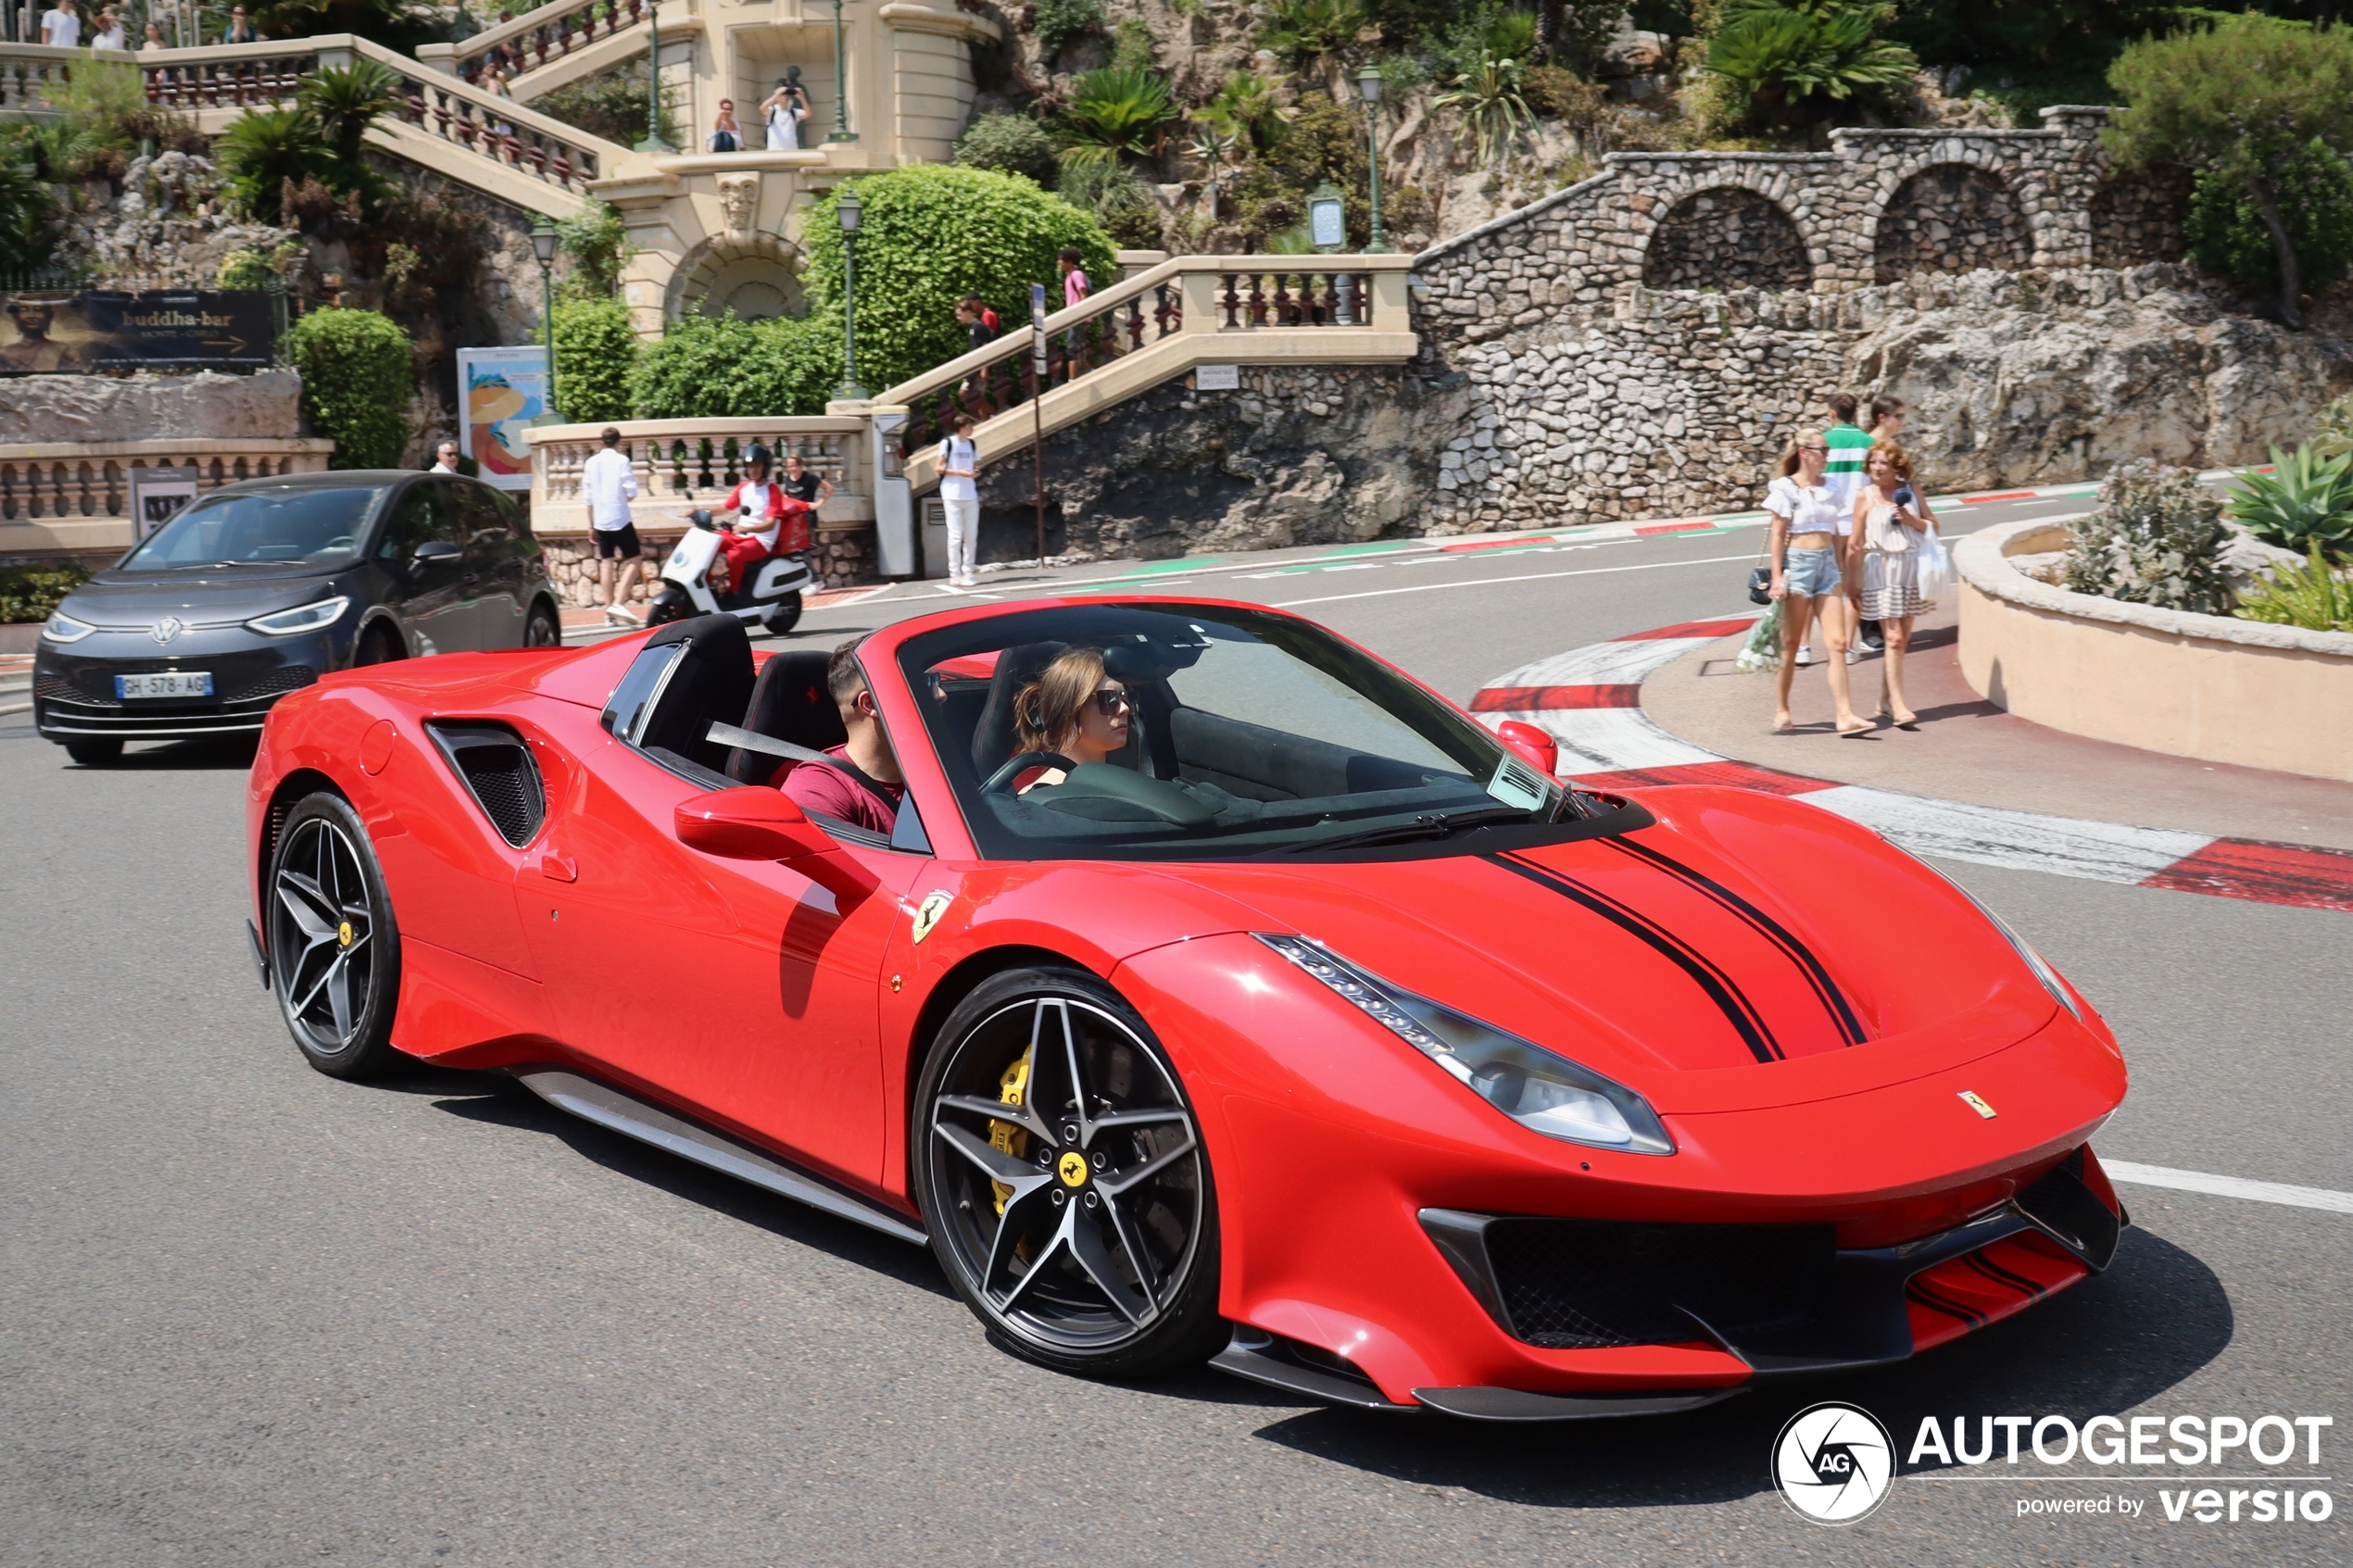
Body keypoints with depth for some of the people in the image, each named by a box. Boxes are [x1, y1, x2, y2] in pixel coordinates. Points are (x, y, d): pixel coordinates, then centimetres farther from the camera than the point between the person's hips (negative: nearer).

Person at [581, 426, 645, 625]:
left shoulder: (591, 463, 8)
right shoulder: (621, 460, -6)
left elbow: (588, 497, 10)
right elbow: (631, 491, -12)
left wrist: (591, 524, 17)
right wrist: (633, 476, 10)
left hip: (600, 521, 5)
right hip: (620, 518, -5)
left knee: (606, 562, 8)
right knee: (635, 560, 2)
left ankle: (609, 611, 7)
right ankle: (618, 603, -13)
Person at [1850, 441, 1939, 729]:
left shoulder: (1909, 490, 6)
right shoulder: (1865, 496, -3)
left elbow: (1933, 526, 9)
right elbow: (1856, 543, -1)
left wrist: (1912, 520, -11)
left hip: (1910, 567, 4)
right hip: (1880, 569, -4)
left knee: (1903, 638, 7)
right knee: (1893, 638, -11)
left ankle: (1885, 699, 19)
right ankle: (1898, 705, -11)